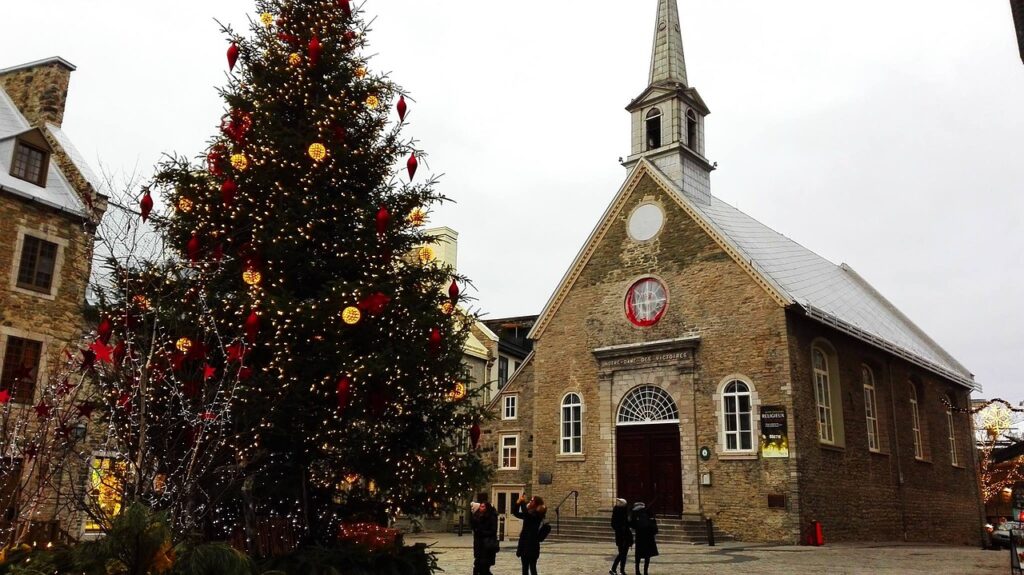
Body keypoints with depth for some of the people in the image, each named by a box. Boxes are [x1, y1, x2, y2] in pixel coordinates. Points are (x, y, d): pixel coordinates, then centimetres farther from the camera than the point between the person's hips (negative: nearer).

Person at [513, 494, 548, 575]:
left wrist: (523, 502, -18)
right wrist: (518, 502, 4)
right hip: (525, 544, 8)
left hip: (532, 545, -8)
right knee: (525, 568, 10)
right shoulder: (529, 513, 13)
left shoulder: (537, 514, -11)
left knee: (532, 568, -6)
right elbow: (515, 513, 18)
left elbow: (525, 513, -30)